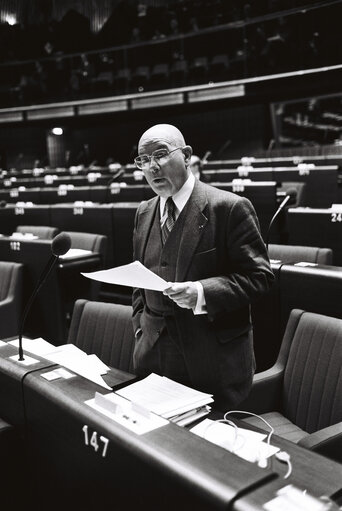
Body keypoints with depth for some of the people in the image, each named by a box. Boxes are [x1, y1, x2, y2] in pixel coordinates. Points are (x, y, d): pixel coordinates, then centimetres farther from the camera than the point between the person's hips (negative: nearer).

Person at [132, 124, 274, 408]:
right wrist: (140, 325, 8)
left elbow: (258, 275, -12)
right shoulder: (144, 213, 9)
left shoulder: (230, 208, -11)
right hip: (153, 353, 5)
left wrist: (202, 292, -25)